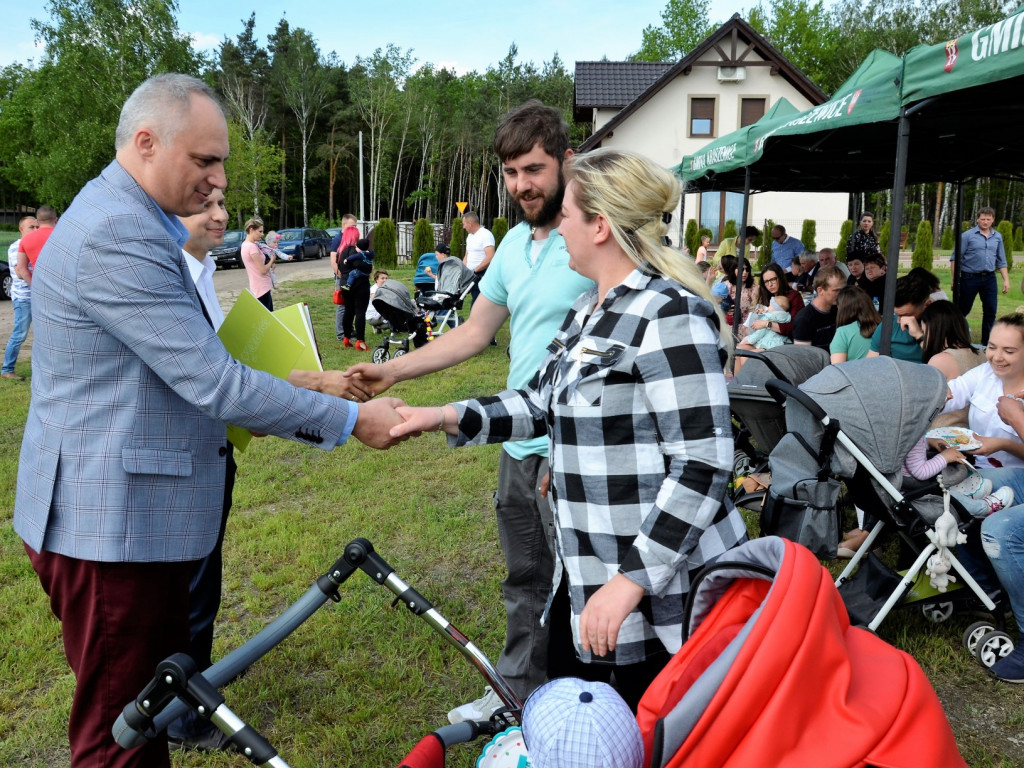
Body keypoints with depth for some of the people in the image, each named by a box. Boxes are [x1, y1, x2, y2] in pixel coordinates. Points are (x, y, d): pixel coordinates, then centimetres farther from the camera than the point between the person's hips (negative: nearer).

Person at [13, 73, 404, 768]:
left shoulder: (132, 221, 13)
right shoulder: (117, 235, -21)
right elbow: (214, 383, -24)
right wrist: (350, 420, -16)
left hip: (137, 516, 10)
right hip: (112, 526, -10)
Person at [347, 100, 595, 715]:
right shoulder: (515, 243, 11)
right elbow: (474, 333, 16)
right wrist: (392, 371, 7)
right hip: (519, 442, 8)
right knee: (525, 581, 21)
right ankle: (518, 691, 38)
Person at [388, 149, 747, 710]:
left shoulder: (669, 315, -20)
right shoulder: (589, 309, 11)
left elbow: (703, 464, -24)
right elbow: (541, 401, 17)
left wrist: (629, 582, -25)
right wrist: (445, 418, 6)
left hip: (664, 589, -9)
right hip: (586, 575, 9)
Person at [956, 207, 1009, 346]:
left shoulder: (997, 237, 10)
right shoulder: (968, 235, -5)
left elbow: (1001, 261, 15)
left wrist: (1006, 280, 8)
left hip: (989, 278, 4)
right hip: (970, 277, -4)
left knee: (990, 311, 3)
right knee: (962, 310, 4)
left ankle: (987, 343, 14)